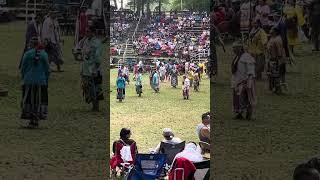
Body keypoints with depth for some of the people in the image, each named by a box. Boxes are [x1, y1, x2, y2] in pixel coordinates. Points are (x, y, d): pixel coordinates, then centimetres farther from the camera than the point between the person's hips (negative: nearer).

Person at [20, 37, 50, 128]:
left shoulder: (27, 54, -6)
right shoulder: (44, 54, -3)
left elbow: (23, 69, -2)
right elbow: (47, 70, 0)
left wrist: (23, 79, 13)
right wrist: (46, 81, 12)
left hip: (28, 81, -1)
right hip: (41, 82, 1)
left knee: (29, 101, 7)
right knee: (39, 101, 9)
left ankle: (31, 120, 4)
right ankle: (36, 120, 8)